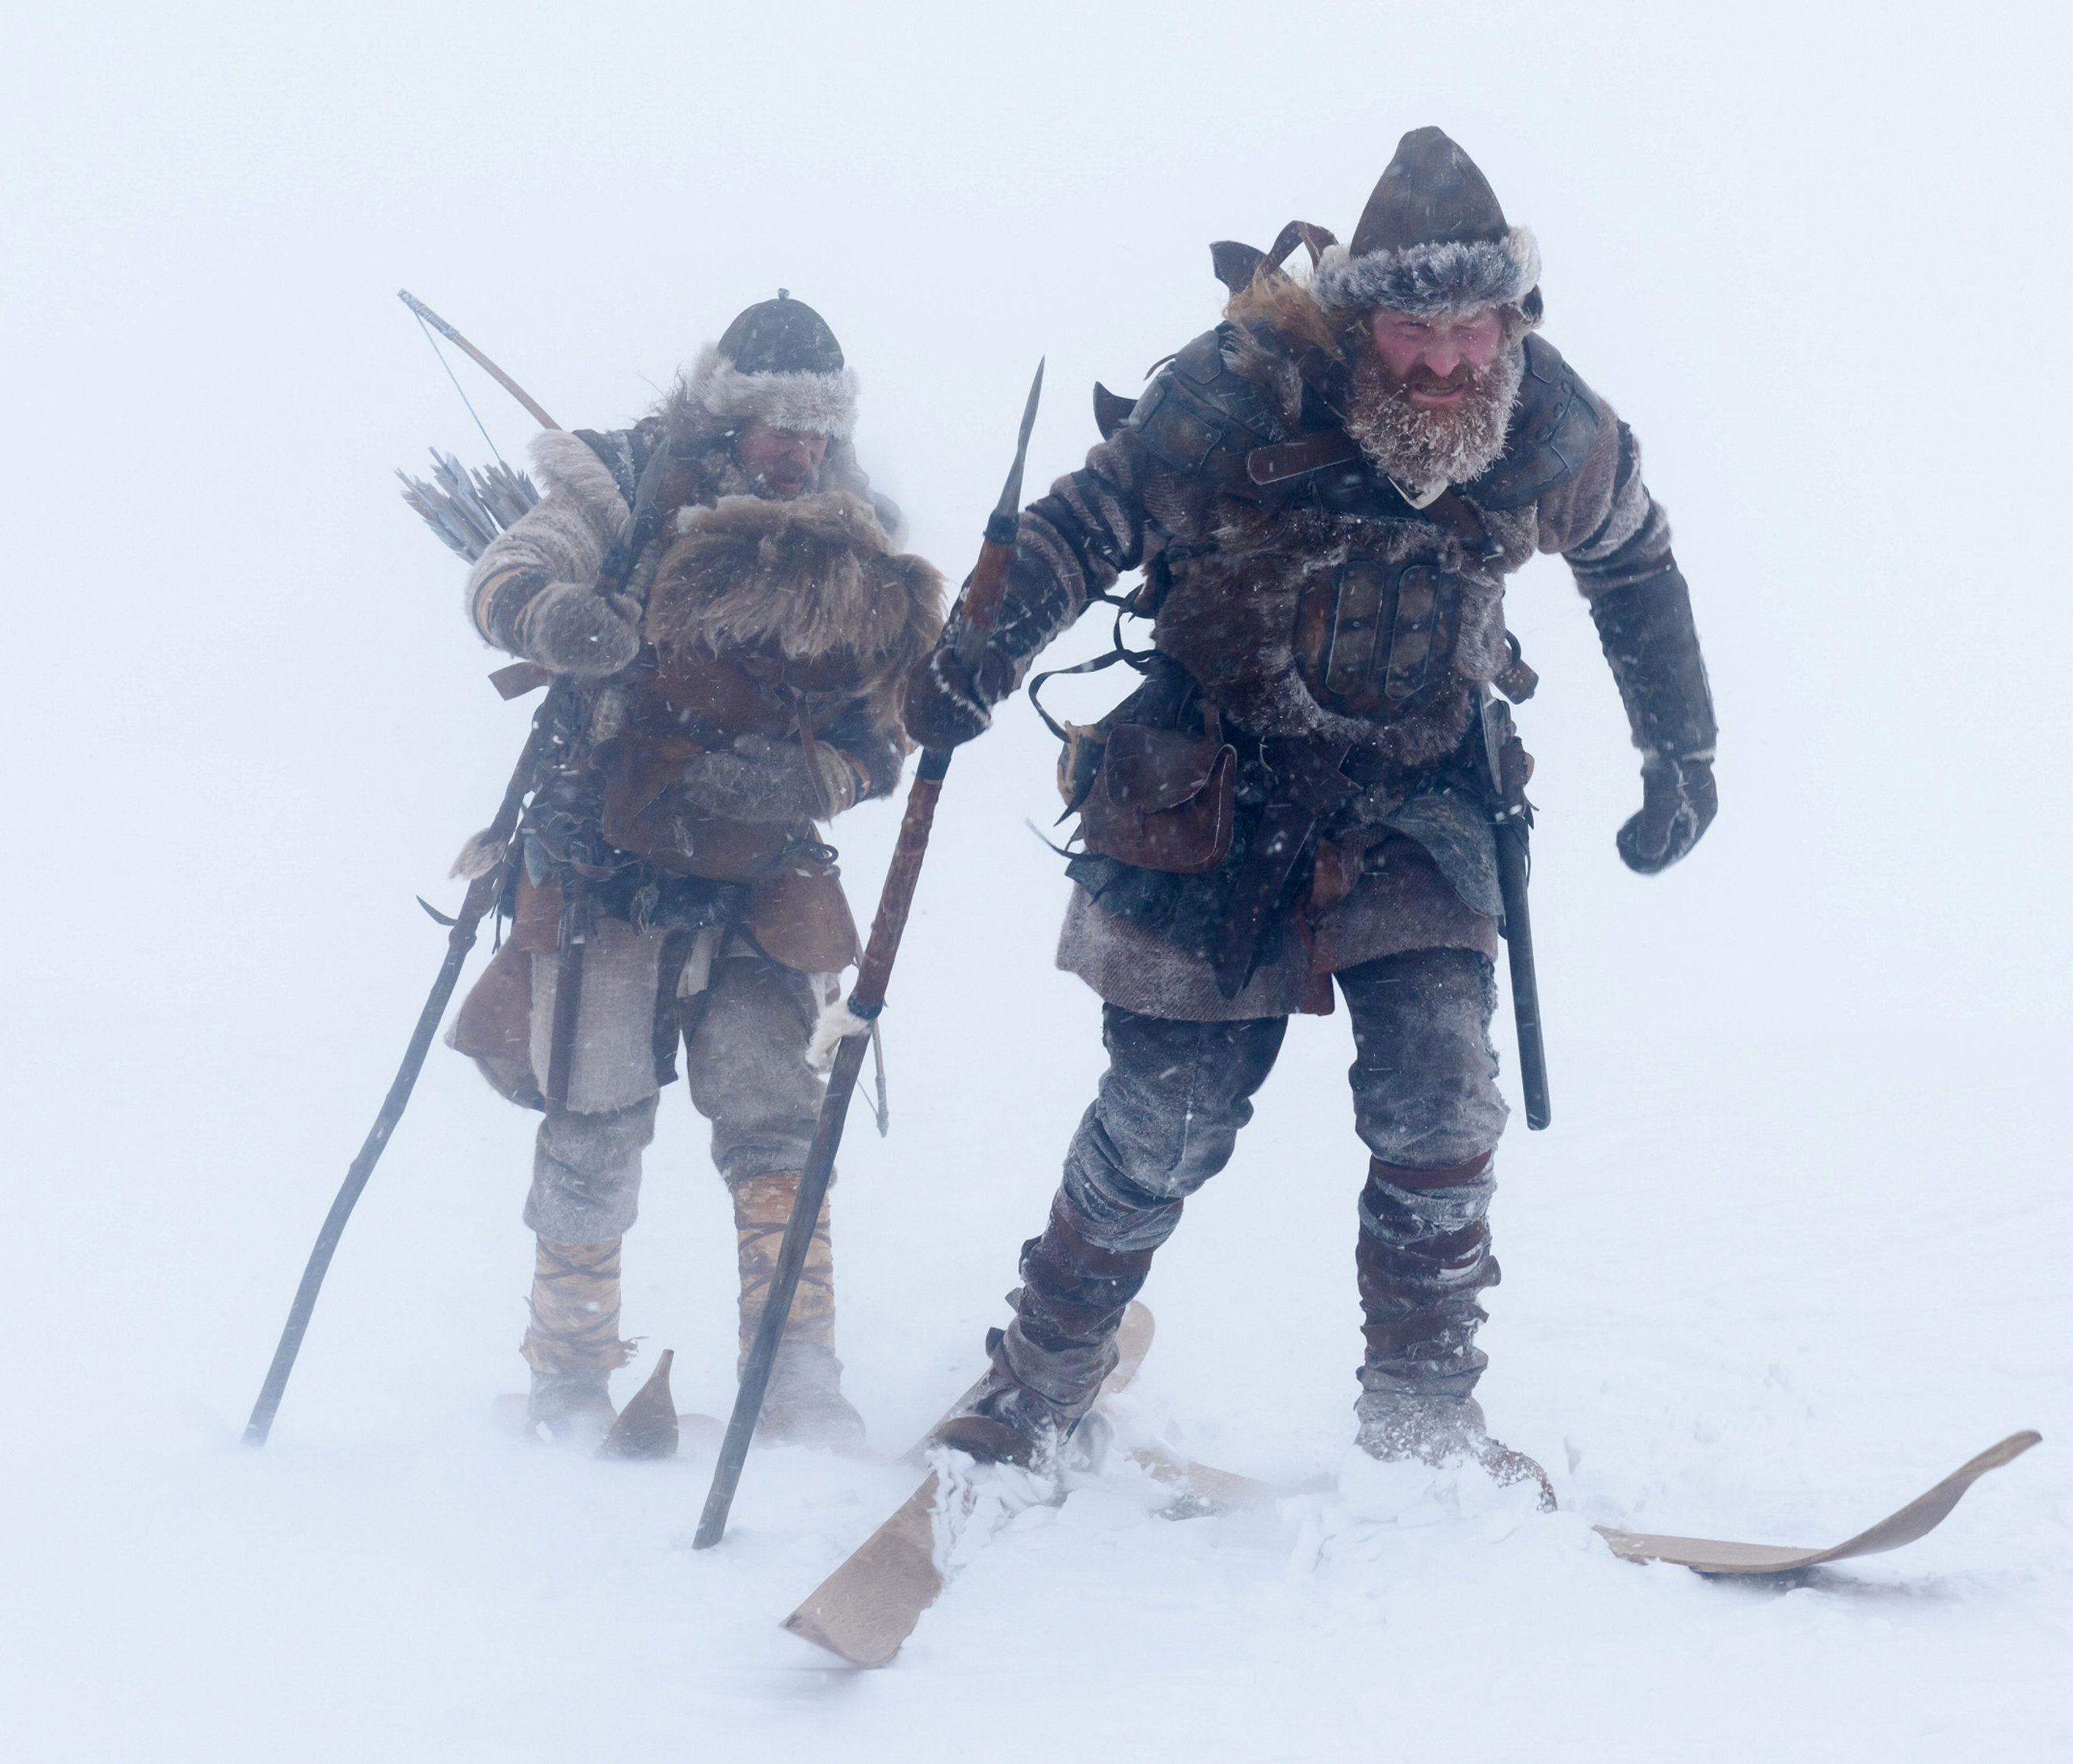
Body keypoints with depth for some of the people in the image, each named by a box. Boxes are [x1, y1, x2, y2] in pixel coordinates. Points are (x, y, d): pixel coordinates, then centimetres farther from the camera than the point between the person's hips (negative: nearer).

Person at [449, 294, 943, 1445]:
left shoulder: (858, 546, 3)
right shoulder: (628, 487, -4)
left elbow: (883, 744, 3)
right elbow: (506, 578, -14)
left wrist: (791, 777, -18)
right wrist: (560, 620, -38)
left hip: (761, 879, 2)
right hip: (605, 866, -2)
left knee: (773, 1123, -8)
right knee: (593, 1128, -1)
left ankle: (799, 1382, -4)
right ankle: (569, 1377, 16)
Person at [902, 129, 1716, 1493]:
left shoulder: (1552, 431, -9)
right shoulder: (1244, 396, -21)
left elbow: (1635, 564, 11)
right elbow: (1090, 522, -12)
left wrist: (1683, 750, 15)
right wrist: (987, 647, -29)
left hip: (1415, 795, 2)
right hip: (1215, 800, -2)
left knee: (1438, 1093, -15)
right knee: (1172, 1113, 0)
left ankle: (1422, 1408, 1)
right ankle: (1044, 1378, 23)